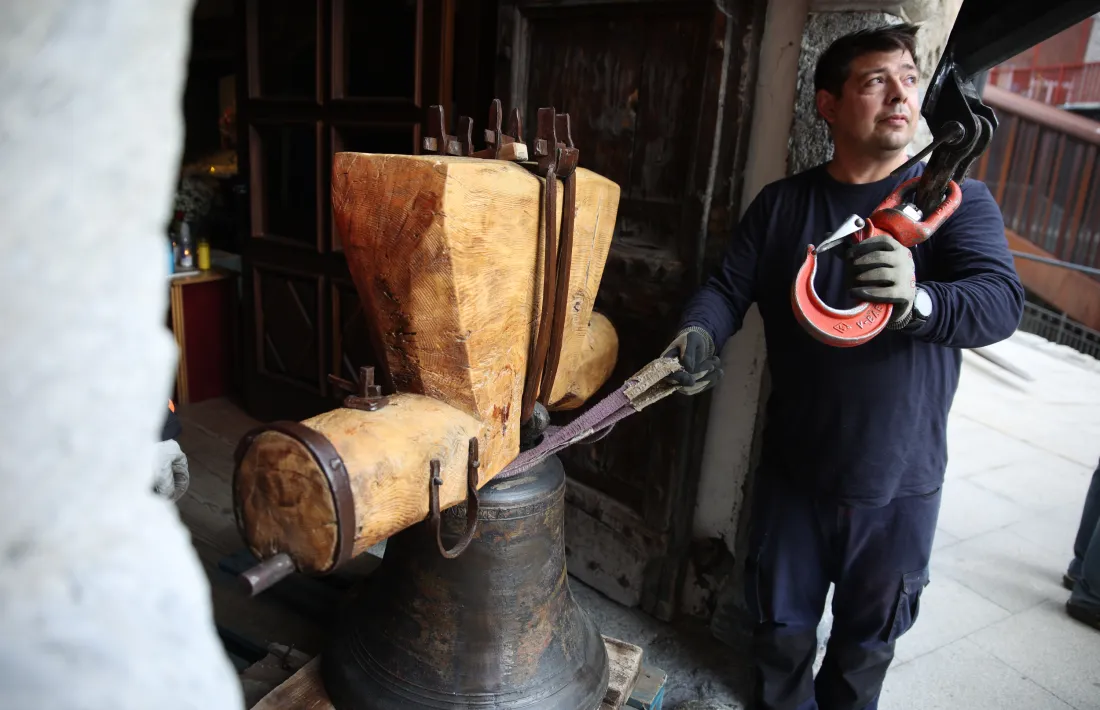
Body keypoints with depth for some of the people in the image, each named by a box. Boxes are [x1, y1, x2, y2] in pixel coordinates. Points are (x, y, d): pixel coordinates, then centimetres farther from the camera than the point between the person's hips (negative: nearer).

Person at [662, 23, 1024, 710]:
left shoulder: (959, 201, -6)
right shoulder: (781, 204, 0)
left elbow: (1001, 302, -18)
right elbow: (728, 287, -4)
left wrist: (918, 302, -40)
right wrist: (698, 334, -27)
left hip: (899, 484, -1)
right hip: (793, 470, 1)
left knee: (868, 637, 20)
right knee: (781, 625, 20)